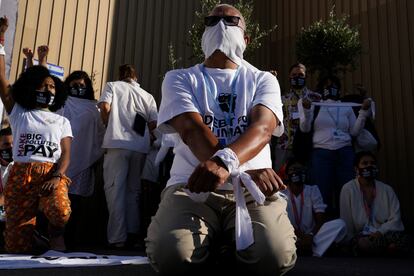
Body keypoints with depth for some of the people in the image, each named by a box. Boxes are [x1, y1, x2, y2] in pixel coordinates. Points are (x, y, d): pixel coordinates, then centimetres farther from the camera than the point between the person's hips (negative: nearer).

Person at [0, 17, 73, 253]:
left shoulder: (62, 121, 17)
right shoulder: (19, 113, 16)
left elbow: (66, 154, 6)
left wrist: (57, 177, -14)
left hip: (51, 174, -1)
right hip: (20, 175, 1)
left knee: (61, 212, -27)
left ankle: (56, 236, 0)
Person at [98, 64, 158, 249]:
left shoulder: (112, 86, 13)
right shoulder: (148, 96, 19)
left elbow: (105, 107, -4)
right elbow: (153, 123, 9)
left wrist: (110, 127, 11)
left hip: (117, 143, -3)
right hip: (141, 146, 3)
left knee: (115, 189, -3)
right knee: (133, 190, 12)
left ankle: (118, 237, -7)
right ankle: (132, 233, 11)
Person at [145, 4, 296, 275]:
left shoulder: (263, 80, 12)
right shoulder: (180, 79, 10)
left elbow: (263, 126, -11)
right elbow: (192, 129, -9)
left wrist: (225, 161, -35)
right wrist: (244, 170, -27)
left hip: (252, 188, 1)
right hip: (191, 185, 0)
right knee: (171, 254, -30)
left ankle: (226, 245, 9)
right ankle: (212, 246, 8)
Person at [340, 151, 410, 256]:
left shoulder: (387, 189, 9)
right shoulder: (348, 189, -1)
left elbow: (395, 219, 0)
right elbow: (347, 222, -1)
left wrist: (380, 232, -15)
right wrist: (352, 242, -6)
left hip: (384, 233, 2)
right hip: (361, 235, -2)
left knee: (404, 239, -31)